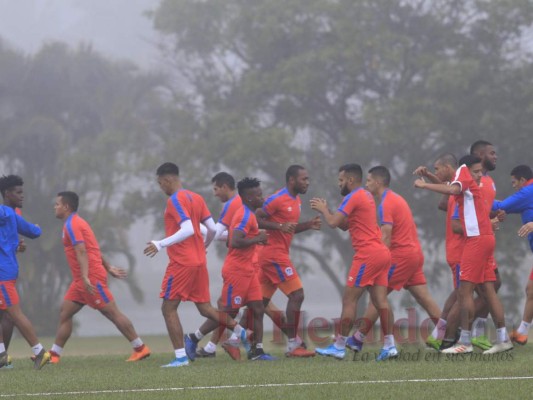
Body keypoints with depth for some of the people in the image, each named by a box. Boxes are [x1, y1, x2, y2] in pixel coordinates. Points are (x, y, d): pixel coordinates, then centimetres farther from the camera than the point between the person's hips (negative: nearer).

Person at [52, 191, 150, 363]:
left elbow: (82, 252, -23)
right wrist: (108, 268, 25)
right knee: (64, 312, 5)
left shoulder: (72, 225, -12)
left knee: (113, 313, -6)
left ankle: (140, 348, -2)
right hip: (81, 280, 10)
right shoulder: (75, 223, 19)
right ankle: (54, 355, 5)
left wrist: (85, 277, -30)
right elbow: (94, 249, 23)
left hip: (92, 278, -10)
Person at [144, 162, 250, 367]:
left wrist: (160, 244, -23)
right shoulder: (196, 198, 13)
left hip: (181, 263, -8)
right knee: (205, 308, 16)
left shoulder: (175, 200, -12)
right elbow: (212, 229, 11)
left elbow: (188, 229, -24)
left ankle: (181, 356, -8)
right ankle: (241, 332, 7)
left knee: (169, 308, -3)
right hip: (199, 262, 8)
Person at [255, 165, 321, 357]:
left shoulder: (296, 201, 16)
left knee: (261, 301, 10)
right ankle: (292, 345, -8)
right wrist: (279, 226, -25)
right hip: (275, 255, -10)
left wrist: (309, 225, 9)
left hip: (269, 256, 10)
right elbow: (256, 219, -16)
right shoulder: (278, 199, -14)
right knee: (296, 295, -10)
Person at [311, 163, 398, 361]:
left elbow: (333, 222, -15)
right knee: (380, 300, 3)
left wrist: (323, 210, 3)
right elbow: (345, 225, 26)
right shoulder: (367, 196, 21)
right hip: (381, 253, 9)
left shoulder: (353, 197, -9)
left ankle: (339, 346, -2)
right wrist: (326, 210, 18)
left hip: (368, 254, -9)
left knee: (349, 300, -4)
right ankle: (389, 345, -4)